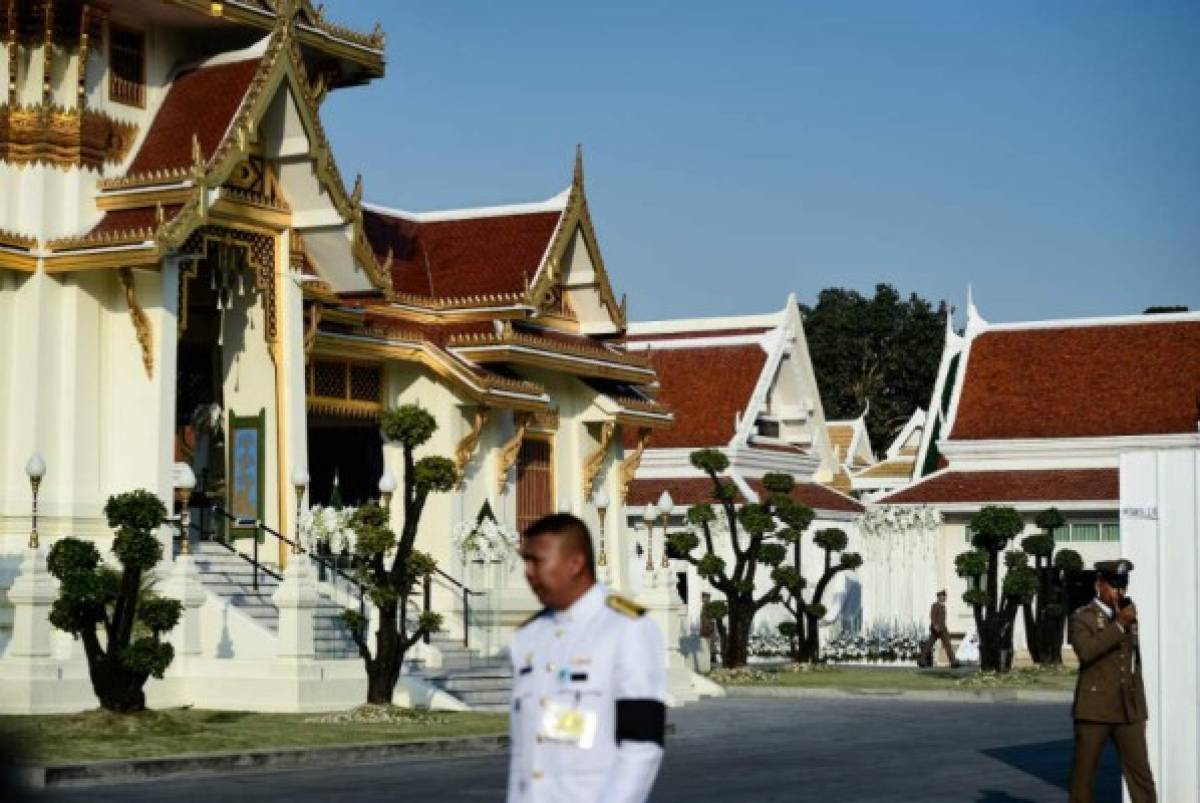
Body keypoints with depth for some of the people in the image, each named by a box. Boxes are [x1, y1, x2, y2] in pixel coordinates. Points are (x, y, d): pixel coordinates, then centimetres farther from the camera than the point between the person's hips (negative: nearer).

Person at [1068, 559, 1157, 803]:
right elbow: (1085, 651, -22)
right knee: (1084, 773, 3)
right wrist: (1119, 625, -19)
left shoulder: (1129, 613, 15)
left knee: (1140, 773, -2)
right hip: (1095, 709, -4)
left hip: (1129, 709, 4)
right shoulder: (1082, 618, -1)